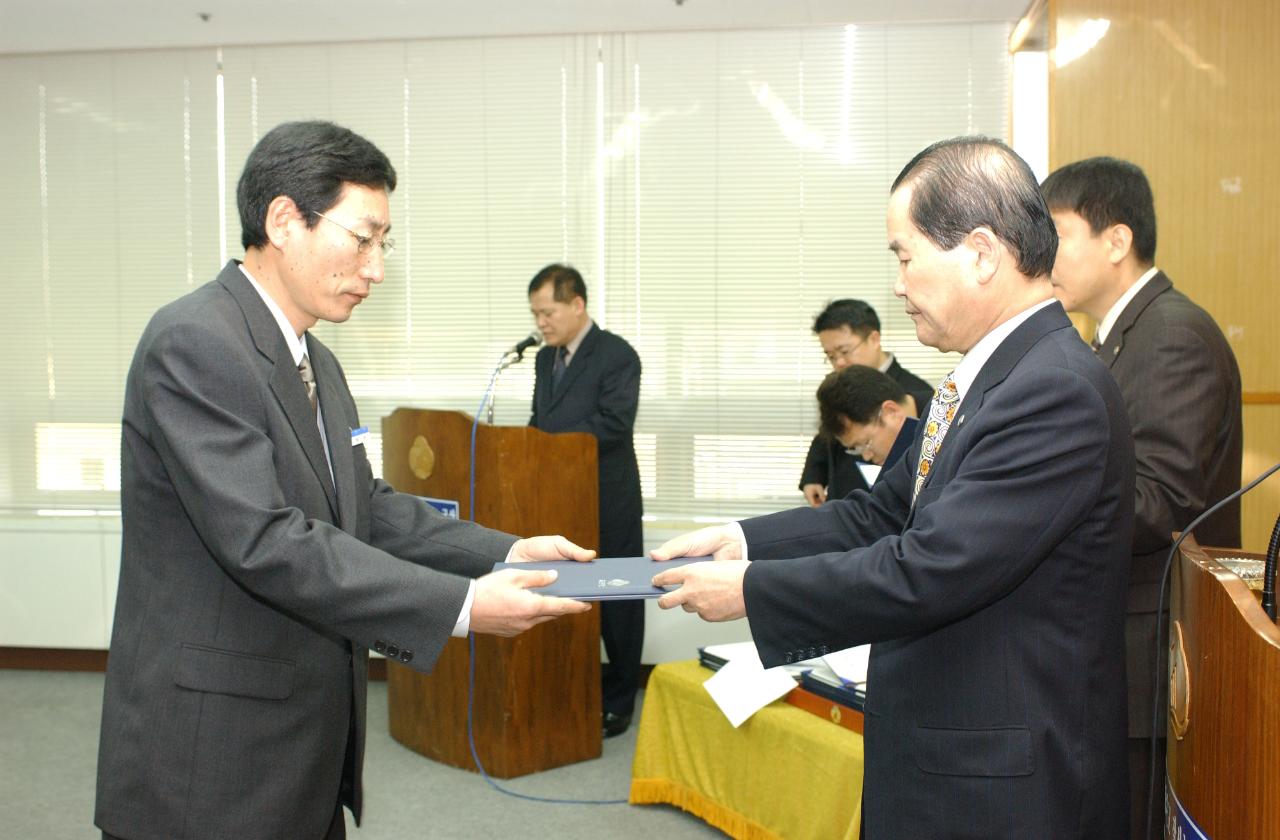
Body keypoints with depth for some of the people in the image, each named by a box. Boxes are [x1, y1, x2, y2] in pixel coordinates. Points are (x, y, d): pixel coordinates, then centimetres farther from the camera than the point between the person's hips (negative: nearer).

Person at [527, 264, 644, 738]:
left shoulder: (617, 356, -11)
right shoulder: (545, 358, 13)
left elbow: (611, 424, -22)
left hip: (608, 506, -7)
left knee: (615, 602, 6)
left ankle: (617, 702, 18)